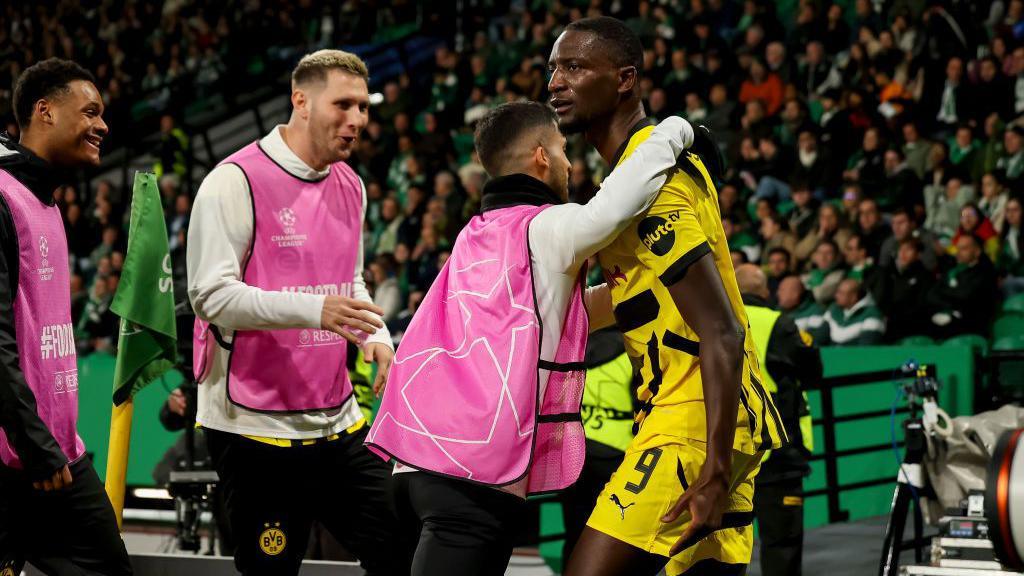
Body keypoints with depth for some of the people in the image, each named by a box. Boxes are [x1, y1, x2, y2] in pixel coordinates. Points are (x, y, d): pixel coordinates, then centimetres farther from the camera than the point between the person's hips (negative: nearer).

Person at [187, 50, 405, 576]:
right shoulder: (235, 182, -11)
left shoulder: (349, 186, 13)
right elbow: (211, 294, -17)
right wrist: (314, 310, -29)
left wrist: (376, 335, 4)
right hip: (255, 428, -7)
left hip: (338, 424, 7)